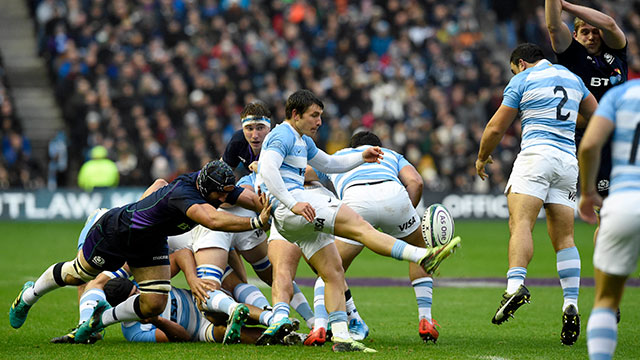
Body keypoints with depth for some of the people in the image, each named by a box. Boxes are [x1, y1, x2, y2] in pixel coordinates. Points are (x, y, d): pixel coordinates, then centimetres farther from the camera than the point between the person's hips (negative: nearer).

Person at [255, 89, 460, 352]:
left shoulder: (303, 141, 28)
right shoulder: (282, 136, -5)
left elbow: (329, 164, 39)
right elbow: (267, 170, -20)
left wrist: (361, 157, 24)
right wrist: (292, 203, -27)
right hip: (287, 208, -11)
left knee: (334, 273, 3)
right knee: (358, 225, -21)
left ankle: (341, 337, -2)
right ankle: (423, 257, -31)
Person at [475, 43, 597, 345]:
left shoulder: (521, 81, 5)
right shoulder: (570, 77, 21)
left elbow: (496, 128, 5)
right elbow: (596, 114, 33)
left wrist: (482, 157, 22)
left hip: (536, 154, -5)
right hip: (568, 161, 5)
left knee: (520, 222, -20)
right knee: (564, 238, 6)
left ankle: (516, 284, -44)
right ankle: (571, 306, -6)